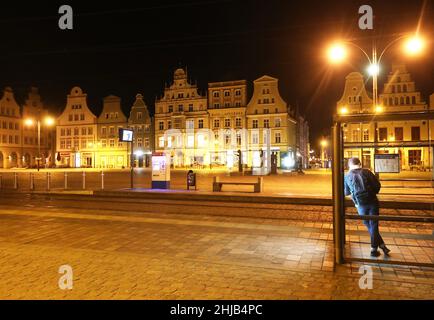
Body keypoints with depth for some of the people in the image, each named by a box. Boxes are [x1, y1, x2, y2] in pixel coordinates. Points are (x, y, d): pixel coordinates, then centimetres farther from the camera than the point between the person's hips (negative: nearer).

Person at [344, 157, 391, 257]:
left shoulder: (347, 176, 3)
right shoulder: (367, 172, 2)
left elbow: (346, 192, 12)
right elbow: (378, 185, 0)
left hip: (360, 204, 0)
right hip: (372, 201, 0)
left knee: (368, 225, 16)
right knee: (373, 225, 8)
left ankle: (381, 245, 16)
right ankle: (374, 249, 10)